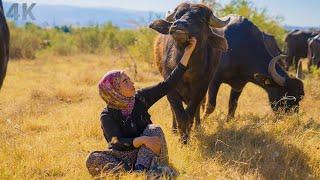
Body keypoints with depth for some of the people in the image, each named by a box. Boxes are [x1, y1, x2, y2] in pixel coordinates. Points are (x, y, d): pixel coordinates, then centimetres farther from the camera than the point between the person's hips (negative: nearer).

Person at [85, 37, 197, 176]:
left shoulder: (140, 98, -1)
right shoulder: (107, 116, -11)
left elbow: (169, 84, -3)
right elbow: (118, 142, -24)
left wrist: (187, 52, -8)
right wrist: (143, 140, -42)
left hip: (145, 153, 3)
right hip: (122, 156, -3)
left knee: (154, 130, -25)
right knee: (92, 159, -28)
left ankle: (141, 169, -44)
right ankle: (131, 171, -46)